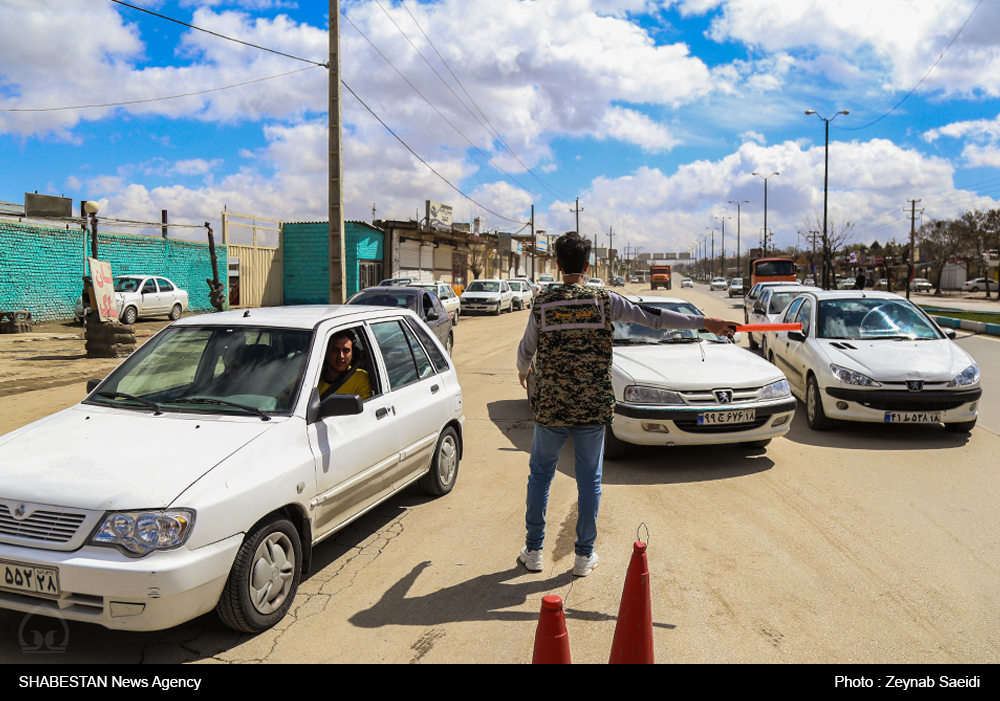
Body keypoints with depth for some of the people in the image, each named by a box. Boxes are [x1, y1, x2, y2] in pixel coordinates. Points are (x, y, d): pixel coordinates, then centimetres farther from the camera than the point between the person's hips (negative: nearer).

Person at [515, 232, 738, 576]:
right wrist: (704, 322, 7)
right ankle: (585, 555, 21)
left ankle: (533, 550, 23)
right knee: (589, 480, 12)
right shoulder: (605, 300, -5)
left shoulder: (543, 303, -3)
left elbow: (526, 350, 10)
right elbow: (654, 317, -1)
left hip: (550, 408, 0)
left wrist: (523, 371, 33)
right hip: (593, 408, 0)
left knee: (540, 475, 15)